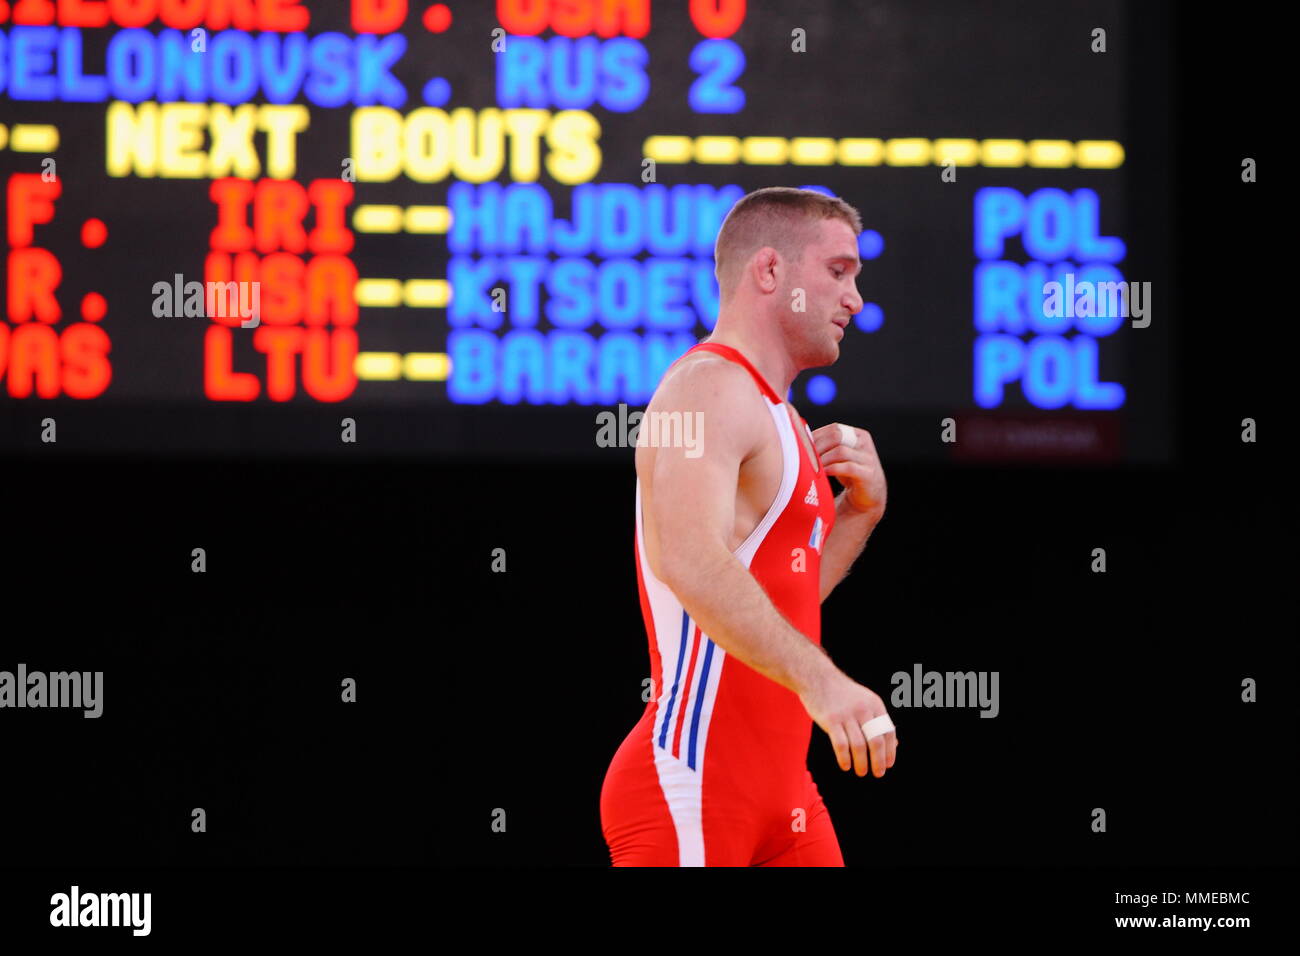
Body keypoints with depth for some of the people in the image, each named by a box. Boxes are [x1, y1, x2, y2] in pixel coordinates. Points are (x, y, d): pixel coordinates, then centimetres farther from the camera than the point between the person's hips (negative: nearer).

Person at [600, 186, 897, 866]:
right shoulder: (711, 388, -12)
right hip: (692, 786, -10)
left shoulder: (774, 415, 21)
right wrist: (820, 680, -40)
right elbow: (691, 562, -31)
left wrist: (861, 508, 10)